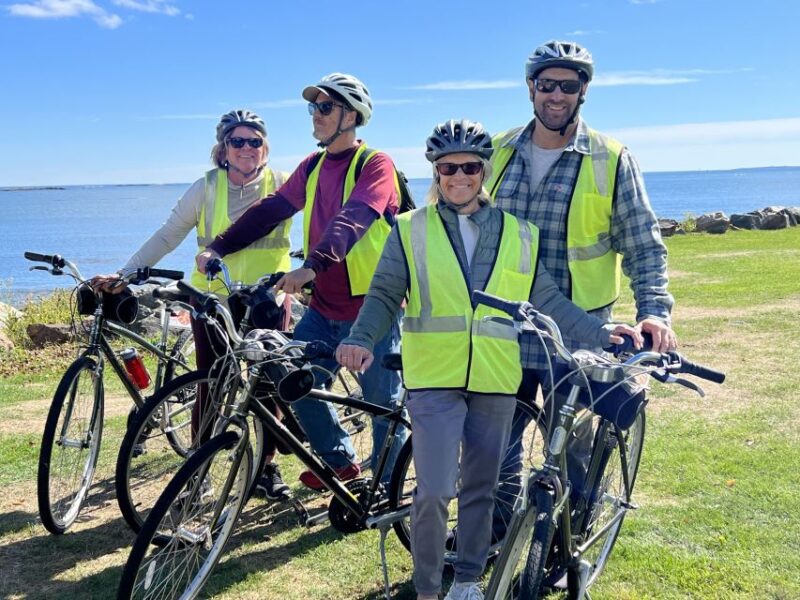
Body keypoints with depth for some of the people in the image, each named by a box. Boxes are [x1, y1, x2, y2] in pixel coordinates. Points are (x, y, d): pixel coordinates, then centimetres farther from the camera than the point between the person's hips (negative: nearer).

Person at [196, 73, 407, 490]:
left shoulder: (374, 164, -11)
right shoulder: (313, 166, 12)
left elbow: (352, 220, -27)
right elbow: (270, 210, 9)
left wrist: (312, 265, -42)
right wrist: (218, 248, -1)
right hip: (324, 306, 7)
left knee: (385, 403, 4)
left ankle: (389, 485, 22)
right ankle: (339, 458, 22)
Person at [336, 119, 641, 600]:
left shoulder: (519, 235, 9)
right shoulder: (411, 231, 4)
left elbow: (548, 299, 11)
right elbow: (384, 295, 1)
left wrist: (599, 331, 1)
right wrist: (363, 339, -16)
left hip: (495, 381, 3)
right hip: (434, 379, -2)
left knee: (481, 489, 12)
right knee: (434, 492, -9)